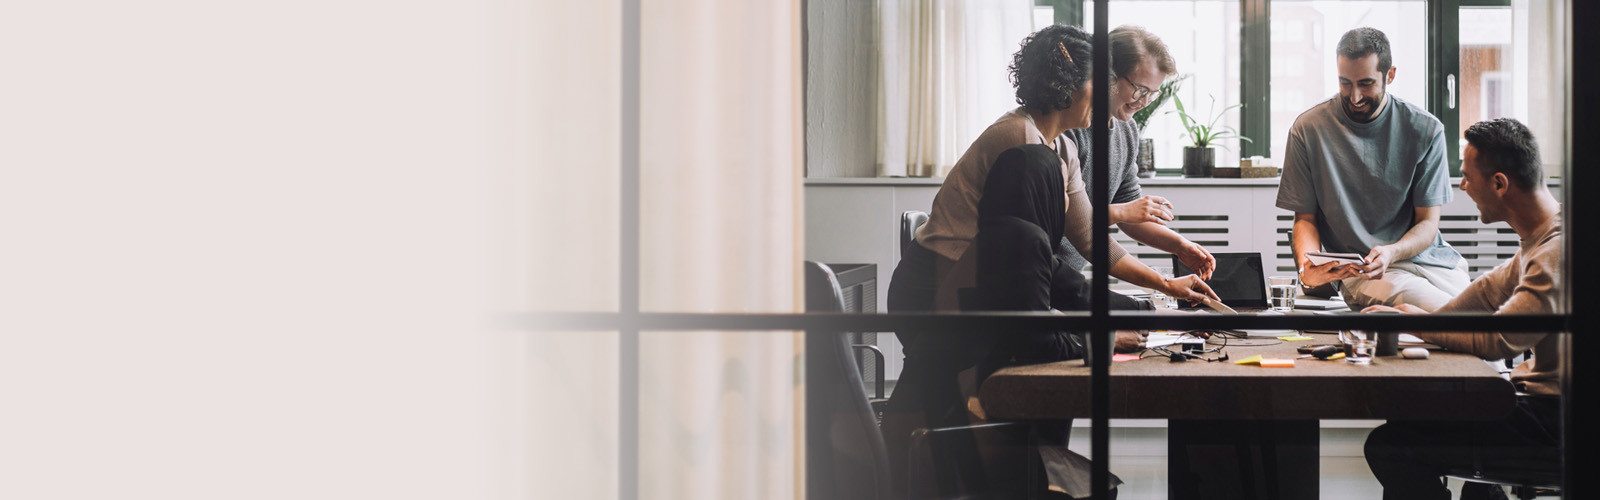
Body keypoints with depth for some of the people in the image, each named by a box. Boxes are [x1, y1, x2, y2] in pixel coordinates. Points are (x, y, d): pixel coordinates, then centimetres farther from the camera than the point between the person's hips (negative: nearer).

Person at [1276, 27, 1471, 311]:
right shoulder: (1308, 130, 0)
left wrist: (1390, 253, -19)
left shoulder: (1426, 130, 3)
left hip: (1431, 258, 4)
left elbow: (1428, 223, 3)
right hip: (1359, 274, -4)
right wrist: (1307, 268, -17)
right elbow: (1305, 218, 6)